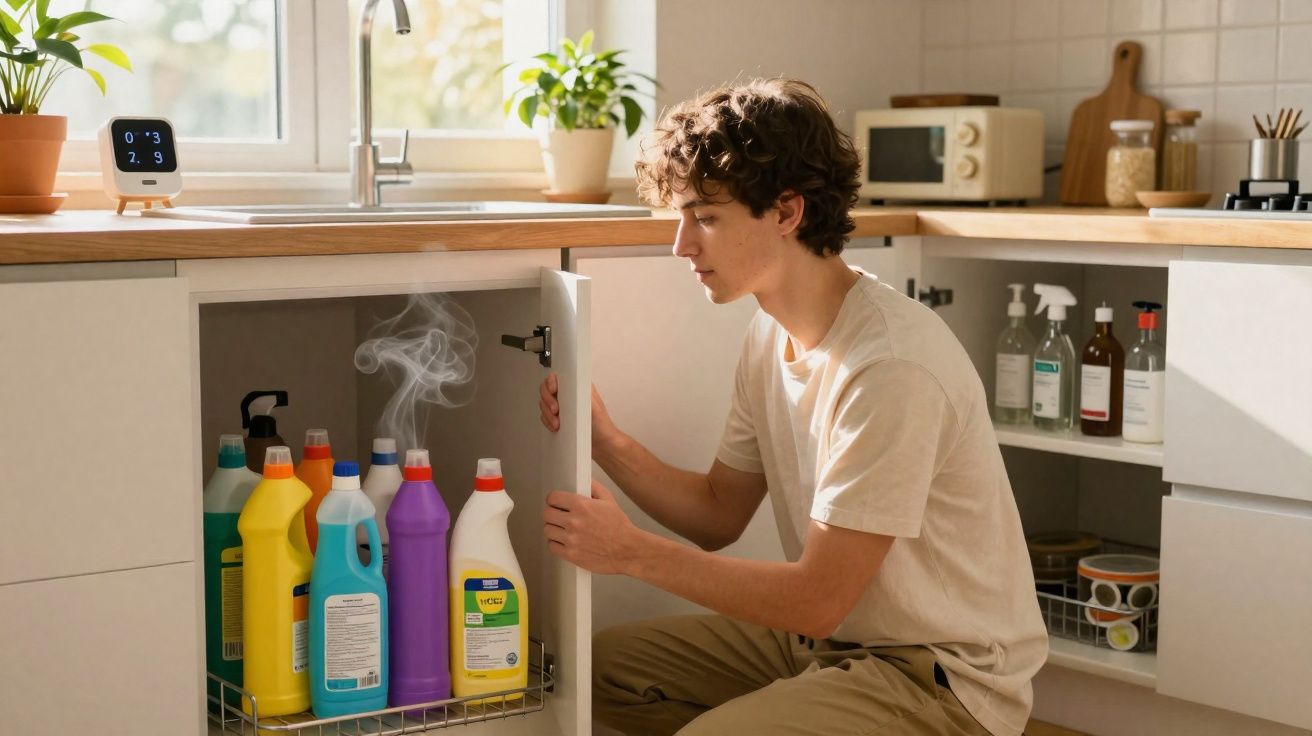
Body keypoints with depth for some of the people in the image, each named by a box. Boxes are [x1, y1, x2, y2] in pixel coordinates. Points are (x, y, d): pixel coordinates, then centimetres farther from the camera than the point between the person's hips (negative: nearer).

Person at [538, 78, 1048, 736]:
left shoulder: (892, 368, -27)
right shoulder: (773, 335, 2)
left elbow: (818, 600, -23)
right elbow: (719, 515, 10)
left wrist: (633, 552, -19)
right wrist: (605, 442, -6)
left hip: (941, 680, -9)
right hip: (830, 639, 9)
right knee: (600, 665, 5)